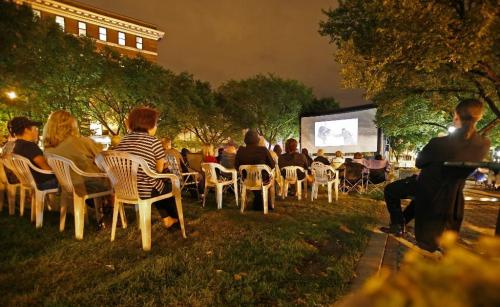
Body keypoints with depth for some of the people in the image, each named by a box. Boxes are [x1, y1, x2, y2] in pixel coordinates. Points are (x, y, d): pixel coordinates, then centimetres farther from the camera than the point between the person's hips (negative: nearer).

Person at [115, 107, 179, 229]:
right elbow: (159, 169, -8)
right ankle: (175, 218, 43)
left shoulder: (123, 140, 5)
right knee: (170, 187, 24)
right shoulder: (153, 141, -14)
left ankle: (166, 218, 37)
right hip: (145, 191, -6)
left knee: (162, 185, 32)